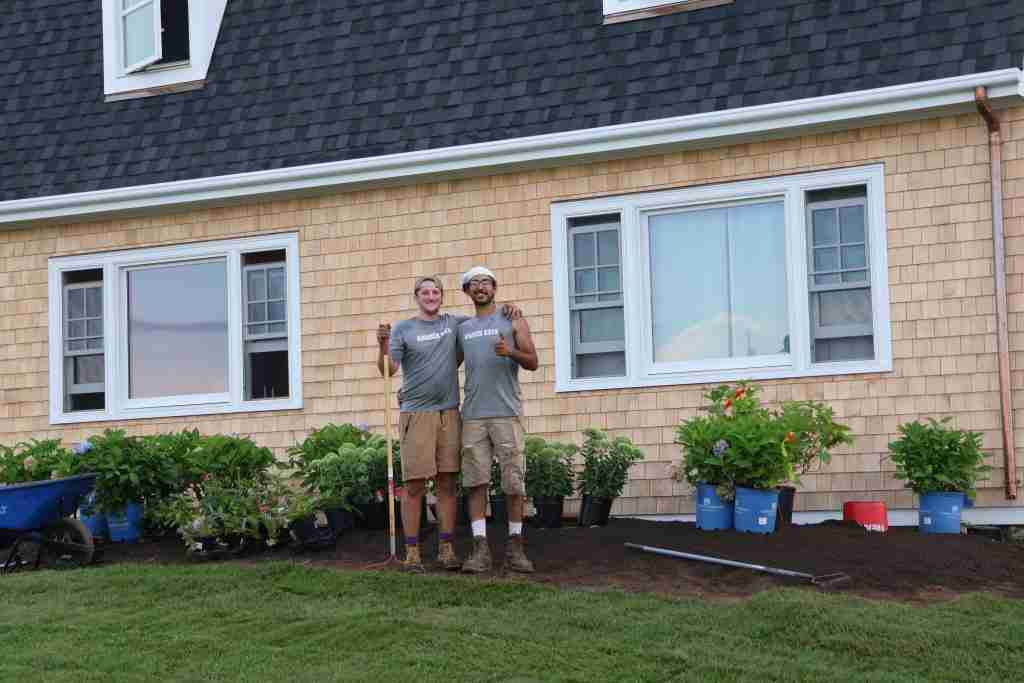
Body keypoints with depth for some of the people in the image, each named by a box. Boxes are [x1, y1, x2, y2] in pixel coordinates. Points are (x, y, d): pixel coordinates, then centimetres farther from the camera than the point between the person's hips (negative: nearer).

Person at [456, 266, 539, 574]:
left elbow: (533, 362, 3)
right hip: (473, 415, 2)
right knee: (476, 481, -3)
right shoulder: (462, 329, 18)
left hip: (506, 413, -2)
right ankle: (480, 548, -3)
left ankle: (515, 547, 7)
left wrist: (511, 352, -17)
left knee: (514, 482, -2)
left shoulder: (514, 322, 10)